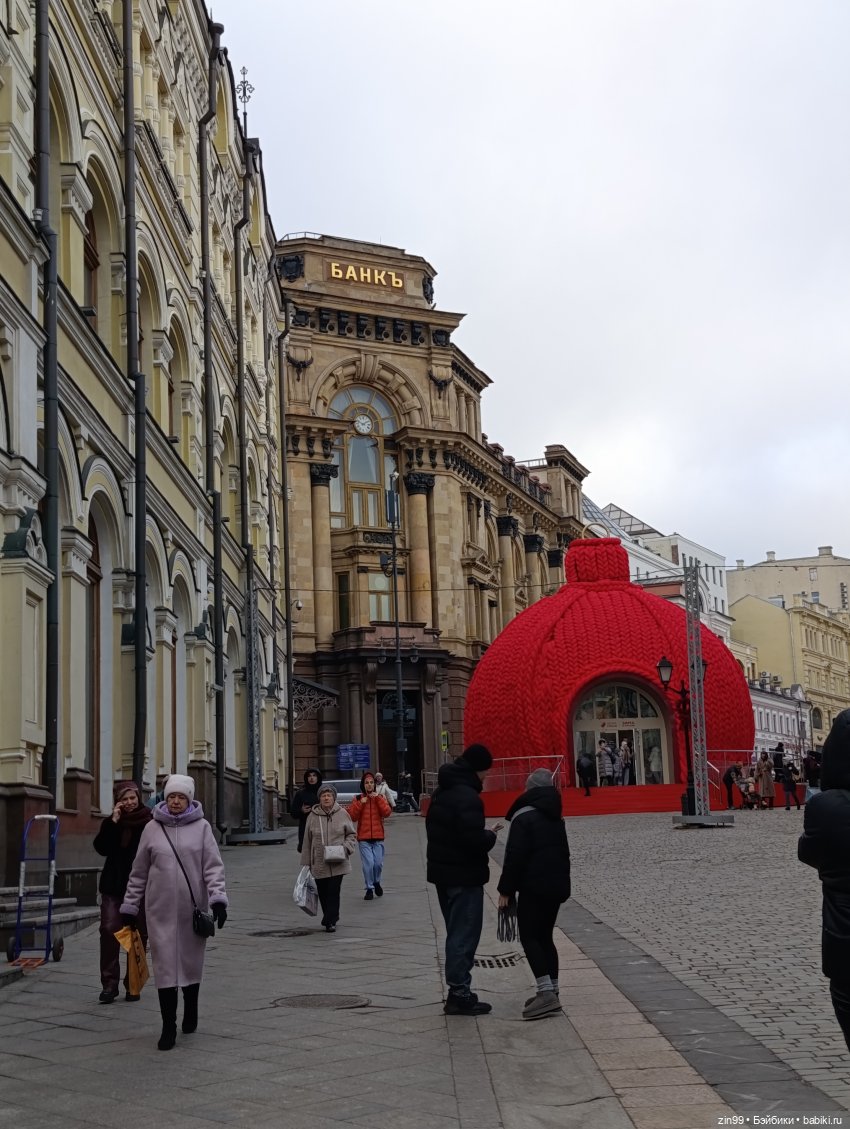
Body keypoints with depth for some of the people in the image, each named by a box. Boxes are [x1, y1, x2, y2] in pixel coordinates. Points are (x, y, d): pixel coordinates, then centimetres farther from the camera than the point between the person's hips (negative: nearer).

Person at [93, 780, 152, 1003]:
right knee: (109, 931, -10)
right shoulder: (111, 823, 7)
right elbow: (101, 848, -6)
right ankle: (109, 984, -5)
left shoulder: (150, 822, -3)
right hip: (114, 887, 2)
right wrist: (113, 821, -12)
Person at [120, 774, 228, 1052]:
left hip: (193, 909, 0)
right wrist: (130, 906, 10)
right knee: (165, 964, -2)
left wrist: (218, 898, -15)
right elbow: (139, 872, 9)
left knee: (191, 962, 13)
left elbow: (213, 866, -3)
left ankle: (190, 1012, 36)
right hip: (160, 910, 0)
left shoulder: (201, 827, 1)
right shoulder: (152, 828, 4)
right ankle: (168, 1027, 4)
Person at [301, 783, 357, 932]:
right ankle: (330, 918, 28)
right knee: (323, 892, 7)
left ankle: (330, 921, -4)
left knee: (334, 891, -8)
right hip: (319, 863, 2)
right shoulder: (312, 816, 2)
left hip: (337, 862, -1)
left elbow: (352, 834, 9)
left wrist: (346, 847, -10)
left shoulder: (342, 814, 1)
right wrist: (306, 863, 6)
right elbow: (307, 841, 7)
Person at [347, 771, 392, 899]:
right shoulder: (358, 799, 5)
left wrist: (378, 798, -14)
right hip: (364, 838, -1)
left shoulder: (379, 798, 8)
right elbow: (351, 817, -5)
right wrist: (360, 803, -14)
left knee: (378, 863, -1)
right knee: (368, 864, -10)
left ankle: (377, 882, 27)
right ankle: (369, 888, 5)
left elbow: (387, 813, -8)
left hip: (378, 837, 1)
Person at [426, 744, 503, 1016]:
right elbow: (475, 840, -27)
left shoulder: (442, 791, 11)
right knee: (465, 935, -3)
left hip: (442, 872, 9)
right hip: (464, 876, -9)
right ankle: (459, 994, -1)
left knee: (456, 933, 17)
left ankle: (458, 991, 22)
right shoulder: (467, 797, -20)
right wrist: (491, 835, -6)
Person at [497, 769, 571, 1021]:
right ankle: (551, 991, 16)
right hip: (557, 884, 8)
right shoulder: (555, 816, 16)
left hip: (534, 887, -8)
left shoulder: (524, 816, -11)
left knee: (529, 938, -7)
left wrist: (506, 889, -10)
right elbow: (563, 852, 22)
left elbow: (515, 856, -16)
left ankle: (547, 992, -17)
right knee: (544, 936, 15)